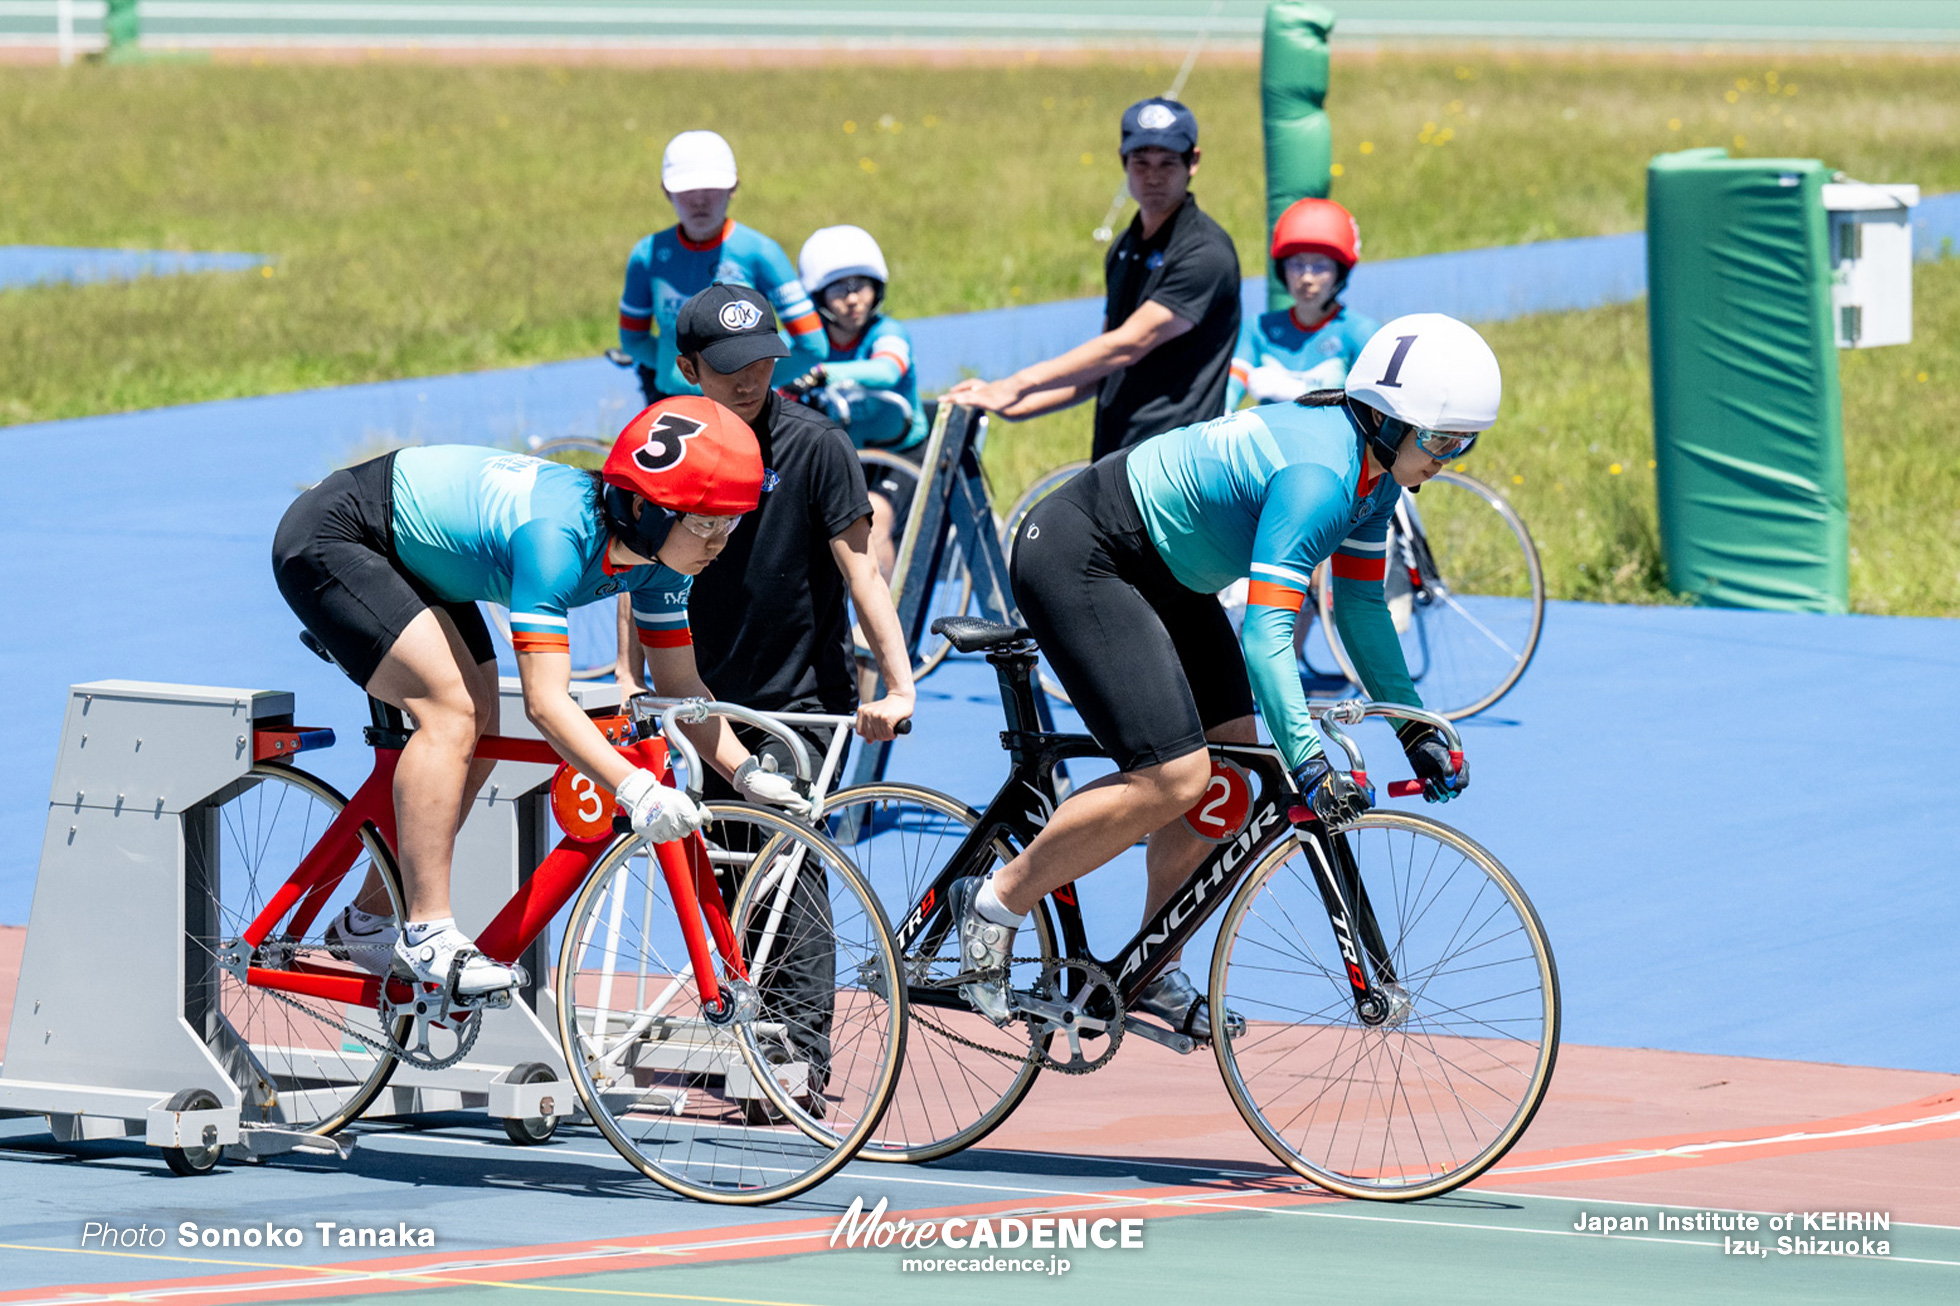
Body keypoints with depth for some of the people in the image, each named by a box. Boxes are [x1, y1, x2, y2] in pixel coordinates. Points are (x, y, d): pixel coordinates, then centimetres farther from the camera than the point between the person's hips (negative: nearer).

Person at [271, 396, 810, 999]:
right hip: (328, 538, -9)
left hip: (410, 556, 9)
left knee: (479, 732, 5)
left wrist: (747, 772, -17)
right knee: (452, 710, -22)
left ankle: (367, 922, 17)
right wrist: (635, 790, -50)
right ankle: (427, 936, -19)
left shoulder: (659, 559, -11)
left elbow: (680, 685, -3)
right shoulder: (557, 534, -36)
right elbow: (546, 701, -40)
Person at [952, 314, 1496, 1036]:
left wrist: (1416, 726, 9)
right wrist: (1309, 760, -43)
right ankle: (996, 902, -4)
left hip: (1155, 571, 10)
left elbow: (1360, 604, 13)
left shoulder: (1373, 471, 0)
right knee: (1174, 778, -18)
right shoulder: (1316, 476, -29)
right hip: (1076, 563, -10)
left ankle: (1151, 971, 15)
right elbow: (1265, 632, -36)